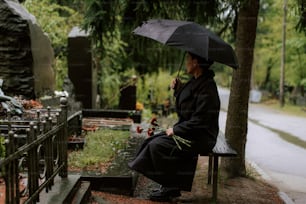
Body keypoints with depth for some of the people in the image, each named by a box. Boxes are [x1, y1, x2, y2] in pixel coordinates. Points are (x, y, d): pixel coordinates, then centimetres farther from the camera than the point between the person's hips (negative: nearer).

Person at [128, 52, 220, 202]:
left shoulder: (206, 87, -21)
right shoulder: (195, 81, 9)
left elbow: (199, 121, -24)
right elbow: (184, 109, 19)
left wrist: (176, 130, -16)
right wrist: (178, 89, 5)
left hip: (200, 137, -10)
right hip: (189, 132, 10)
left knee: (157, 145, -17)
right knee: (153, 141, 4)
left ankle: (171, 188, -2)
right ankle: (168, 186, 8)